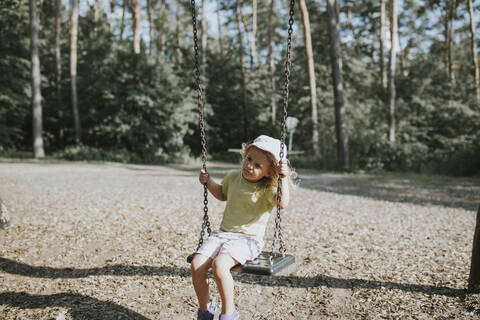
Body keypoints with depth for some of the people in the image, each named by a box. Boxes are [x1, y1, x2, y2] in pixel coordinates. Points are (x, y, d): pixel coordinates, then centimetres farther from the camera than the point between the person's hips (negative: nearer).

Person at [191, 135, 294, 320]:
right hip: (223, 233, 6)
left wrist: (284, 178, -34)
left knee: (220, 264, -32)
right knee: (196, 265, -15)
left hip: (249, 239, -6)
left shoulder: (268, 189, -9)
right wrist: (208, 182, 16)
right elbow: (222, 194, 30)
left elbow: (283, 203, -30)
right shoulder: (233, 178, 9)